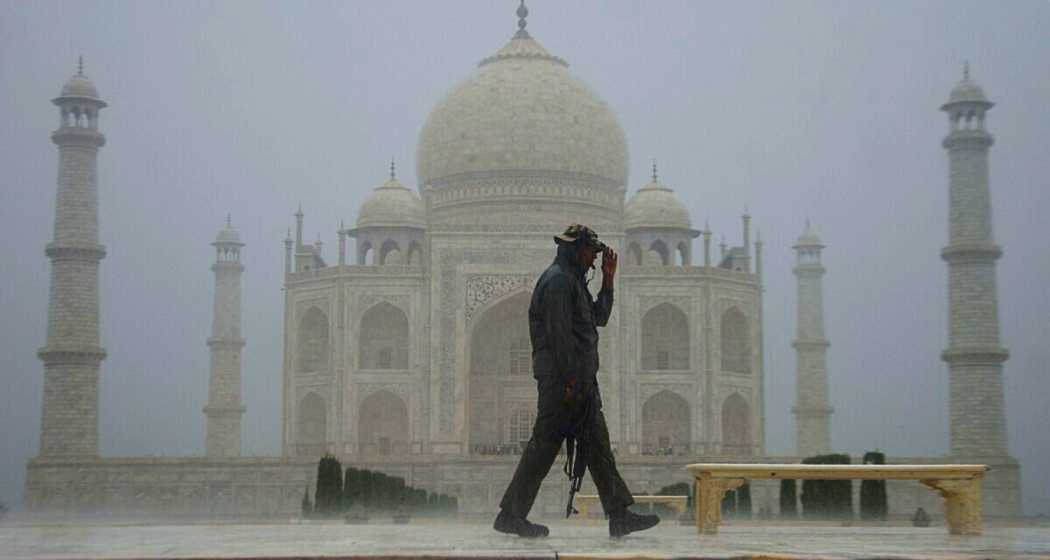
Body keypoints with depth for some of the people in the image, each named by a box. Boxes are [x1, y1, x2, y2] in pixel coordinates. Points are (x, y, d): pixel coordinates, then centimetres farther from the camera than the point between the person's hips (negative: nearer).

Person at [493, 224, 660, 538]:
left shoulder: (574, 281, 21)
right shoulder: (557, 279, -11)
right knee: (544, 444, -6)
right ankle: (511, 515, 1)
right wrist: (569, 380, -21)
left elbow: (599, 318, 27)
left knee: (597, 447, 7)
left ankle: (620, 516, 7)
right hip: (562, 378, -10)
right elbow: (559, 333, -19)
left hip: (581, 380, 10)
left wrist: (608, 280, 20)